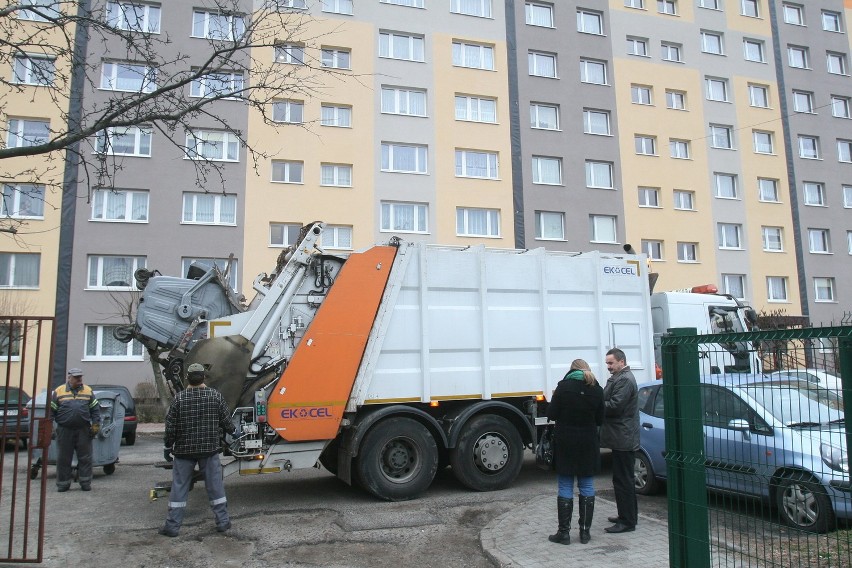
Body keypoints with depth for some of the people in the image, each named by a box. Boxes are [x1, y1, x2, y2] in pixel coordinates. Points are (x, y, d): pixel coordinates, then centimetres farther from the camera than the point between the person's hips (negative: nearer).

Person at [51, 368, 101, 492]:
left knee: (85, 457, 4)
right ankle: (63, 484, 18)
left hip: (83, 430, 1)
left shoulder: (88, 391, 7)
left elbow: (95, 409, 7)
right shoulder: (58, 392, 2)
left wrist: (96, 424, 0)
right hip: (64, 430, -1)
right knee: (63, 458, 6)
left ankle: (85, 483, 13)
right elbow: (51, 410, 4)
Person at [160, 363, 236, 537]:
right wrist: (232, 431, 22)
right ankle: (222, 521, 16)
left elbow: (170, 427, -5)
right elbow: (226, 421, 0)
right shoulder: (216, 396, -5)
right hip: (210, 449, 1)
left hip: (184, 450, -1)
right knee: (215, 485, 9)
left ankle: (172, 525, 13)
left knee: (179, 487, 9)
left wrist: (167, 447, 8)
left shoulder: (179, 399, -8)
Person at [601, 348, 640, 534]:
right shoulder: (620, 378, 18)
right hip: (622, 438, 11)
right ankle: (628, 516, 29)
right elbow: (612, 402, 17)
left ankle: (627, 521, 1)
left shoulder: (624, 380, -15)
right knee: (624, 480, 18)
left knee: (623, 480, -5)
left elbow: (614, 406, -23)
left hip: (623, 439, -11)